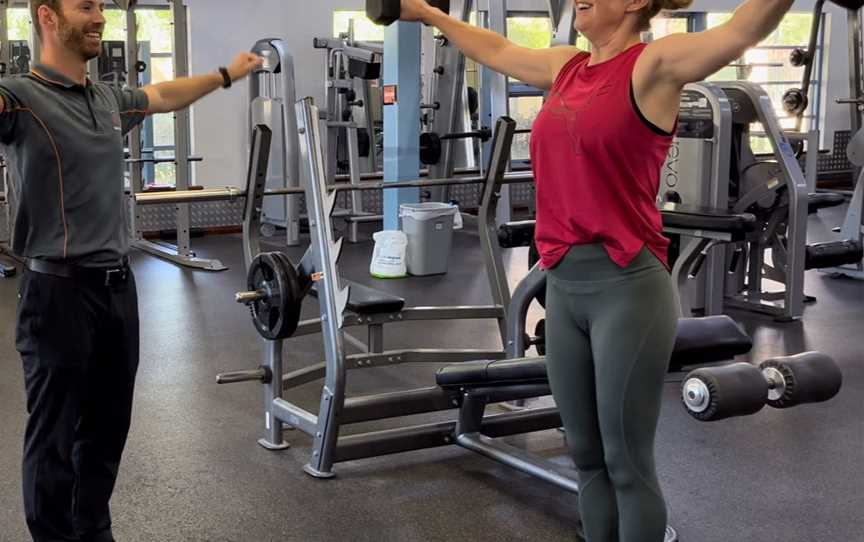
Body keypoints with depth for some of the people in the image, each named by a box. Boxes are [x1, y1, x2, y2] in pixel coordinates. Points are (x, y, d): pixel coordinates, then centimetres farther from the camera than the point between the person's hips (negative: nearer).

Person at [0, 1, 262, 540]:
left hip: (117, 284, 8)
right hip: (60, 291, -7)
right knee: (56, 439, 5)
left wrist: (227, 74, 43)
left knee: (107, 429, 18)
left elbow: (164, 95, 31)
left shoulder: (109, 99, 10)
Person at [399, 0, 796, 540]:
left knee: (627, 464, 4)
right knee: (588, 457, 17)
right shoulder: (567, 66, 13)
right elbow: (497, 50, 30)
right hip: (565, 286, 7)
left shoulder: (655, 64, -8)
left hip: (628, 287, -7)